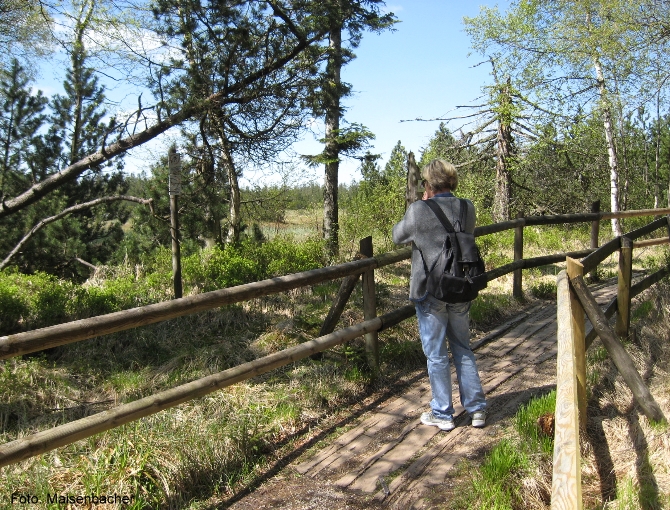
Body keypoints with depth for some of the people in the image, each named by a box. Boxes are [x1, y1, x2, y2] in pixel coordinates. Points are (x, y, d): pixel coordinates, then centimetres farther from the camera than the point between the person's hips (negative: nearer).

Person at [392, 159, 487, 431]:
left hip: (430, 293, -4)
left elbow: (397, 236, 1)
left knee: (436, 355, 8)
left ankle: (443, 414, 18)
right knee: (463, 350, 18)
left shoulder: (418, 211, -15)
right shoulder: (467, 208, -3)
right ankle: (476, 408, 24)